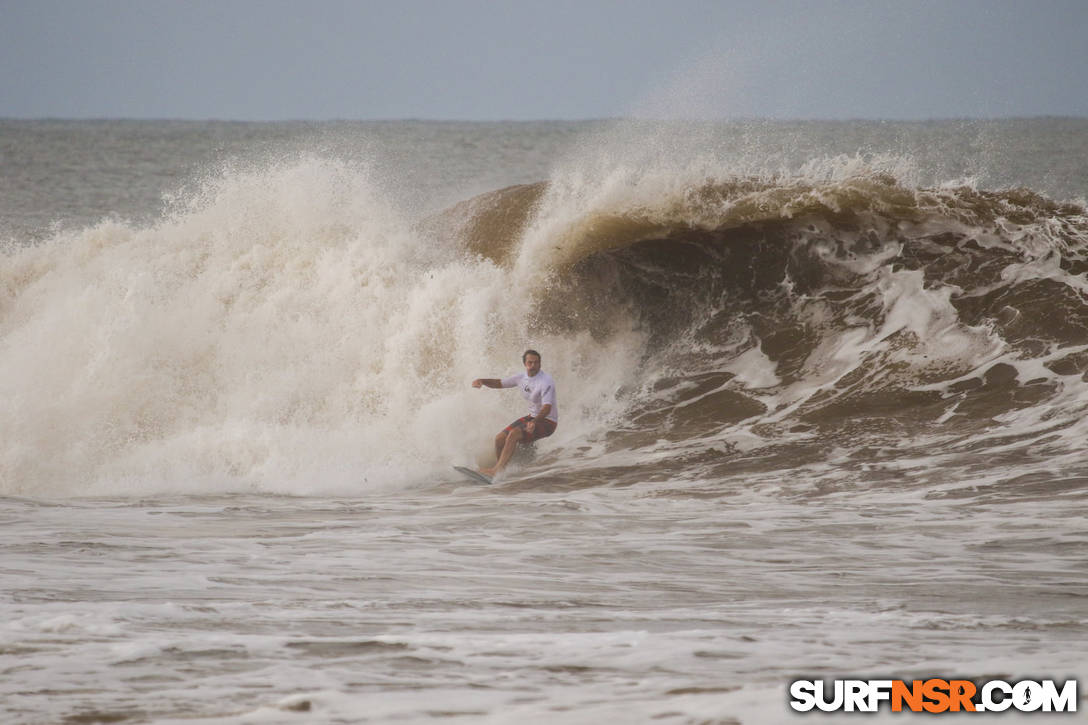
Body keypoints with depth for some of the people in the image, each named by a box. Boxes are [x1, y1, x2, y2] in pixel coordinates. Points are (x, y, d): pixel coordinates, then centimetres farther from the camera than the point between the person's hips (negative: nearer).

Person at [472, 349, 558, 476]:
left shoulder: (546, 381, -22)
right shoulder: (523, 377, 3)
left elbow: (547, 408, -31)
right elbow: (500, 383, 15)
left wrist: (534, 422, -49)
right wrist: (482, 381, -4)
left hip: (547, 422, -8)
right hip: (532, 417, 8)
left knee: (514, 434, -29)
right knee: (500, 439, -1)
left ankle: (496, 470, -30)